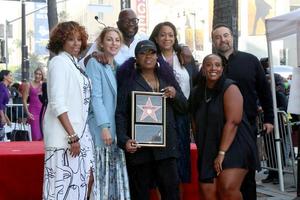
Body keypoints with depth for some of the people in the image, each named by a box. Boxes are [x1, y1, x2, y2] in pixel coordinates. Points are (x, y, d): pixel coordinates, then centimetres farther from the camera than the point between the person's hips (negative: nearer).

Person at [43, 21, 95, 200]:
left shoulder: (75, 63, 15)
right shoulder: (59, 62, -9)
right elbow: (57, 104, -17)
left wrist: (78, 134, 11)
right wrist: (72, 136, -19)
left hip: (81, 132, 9)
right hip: (64, 135, -9)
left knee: (87, 180, 10)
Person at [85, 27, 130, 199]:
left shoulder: (118, 67, 17)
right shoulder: (94, 64, -3)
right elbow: (96, 97, -12)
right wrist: (104, 126, -20)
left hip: (118, 129, 6)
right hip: (102, 129, -6)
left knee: (118, 177, 6)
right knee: (101, 176, -5)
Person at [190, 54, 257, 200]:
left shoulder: (229, 88, -8)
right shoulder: (197, 92, 10)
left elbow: (233, 122, -16)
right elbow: (196, 123, 13)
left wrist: (222, 153, -20)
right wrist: (201, 148, 5)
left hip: (234, 145, -5)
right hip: (209, 150, 5)